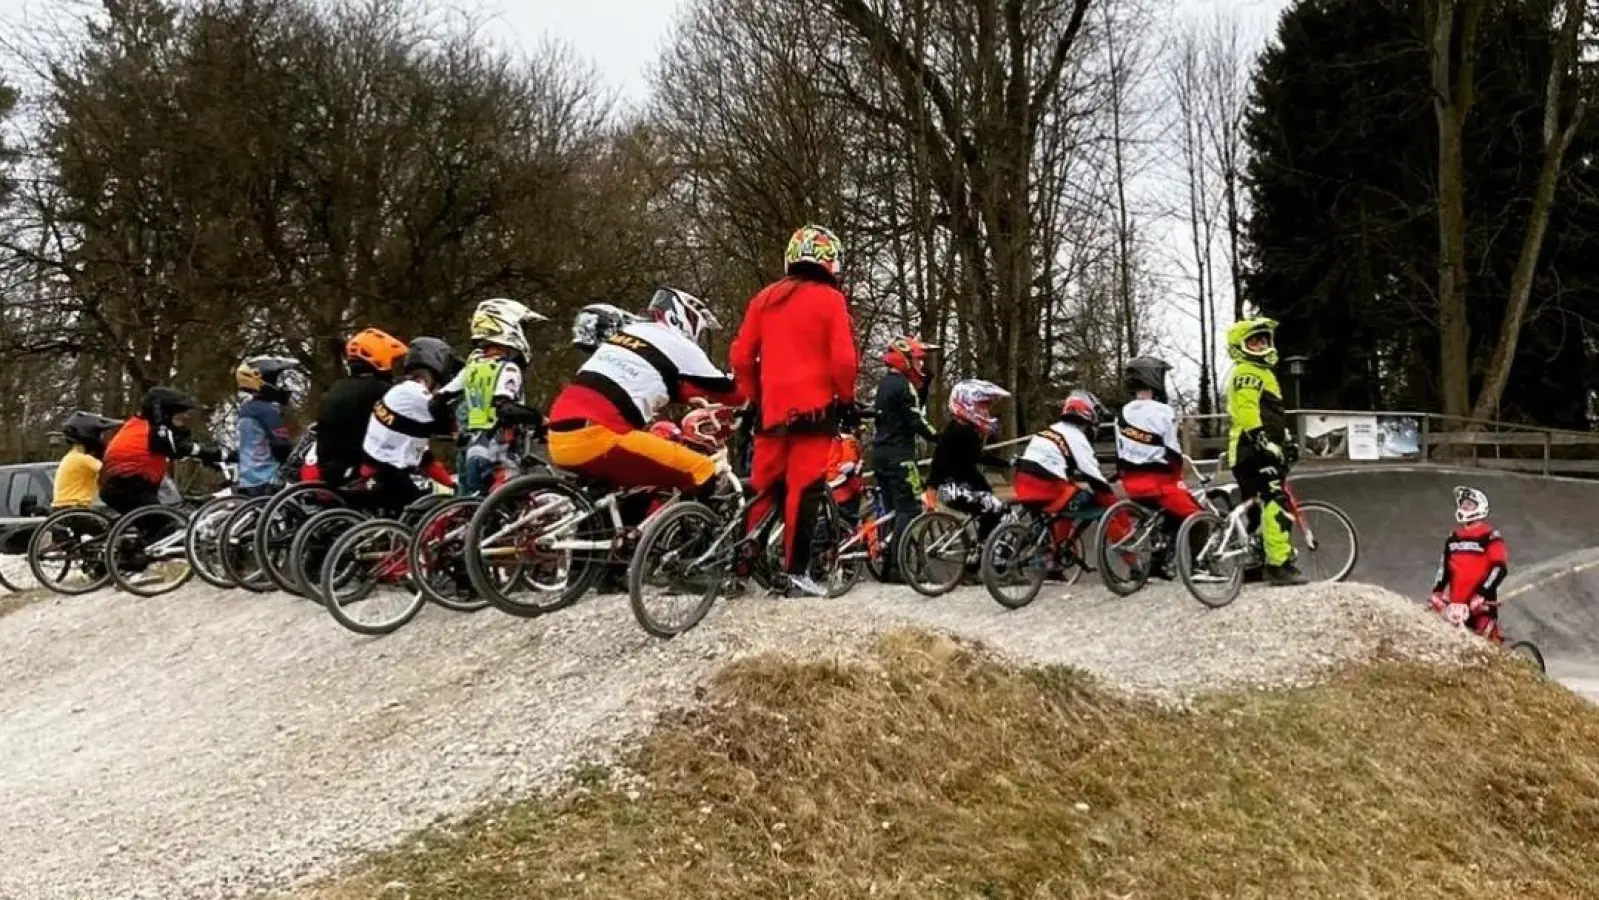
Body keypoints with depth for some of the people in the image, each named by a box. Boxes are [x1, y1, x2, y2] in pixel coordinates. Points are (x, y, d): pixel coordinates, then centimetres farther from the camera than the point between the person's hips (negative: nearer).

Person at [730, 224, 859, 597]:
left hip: (773, 408, 5)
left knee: (763, 488, 12)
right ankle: (795, 570, -6)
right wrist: (846, 400, 4)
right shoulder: (831, 300, -1)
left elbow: (741, 356, 10)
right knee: (803, 488, -5)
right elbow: (843, 358, -9)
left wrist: (751, 399, 19)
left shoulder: (765, 297, 12)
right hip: (814, 408, -5)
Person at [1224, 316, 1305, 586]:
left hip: (1263, 450, 11)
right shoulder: (1247, 373, -8)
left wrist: (1287, 440, 31)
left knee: (1259, 508, 13)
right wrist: (1262, 441, -29)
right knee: (1277, 506, -18)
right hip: (1255, 451, -11)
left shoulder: (1262, 372, 27)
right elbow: (1246, 410, -21)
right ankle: (1280, 565, -23)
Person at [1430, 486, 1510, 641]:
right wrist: (1436, 594, 2)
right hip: (1456, 604, 6)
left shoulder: (1489, 536, -5)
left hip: (1481, 604, -6)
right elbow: (1444, 567, 14)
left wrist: (1481, 595, -23)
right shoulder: (1453, 537, 14)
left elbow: (1500, 568, -14)